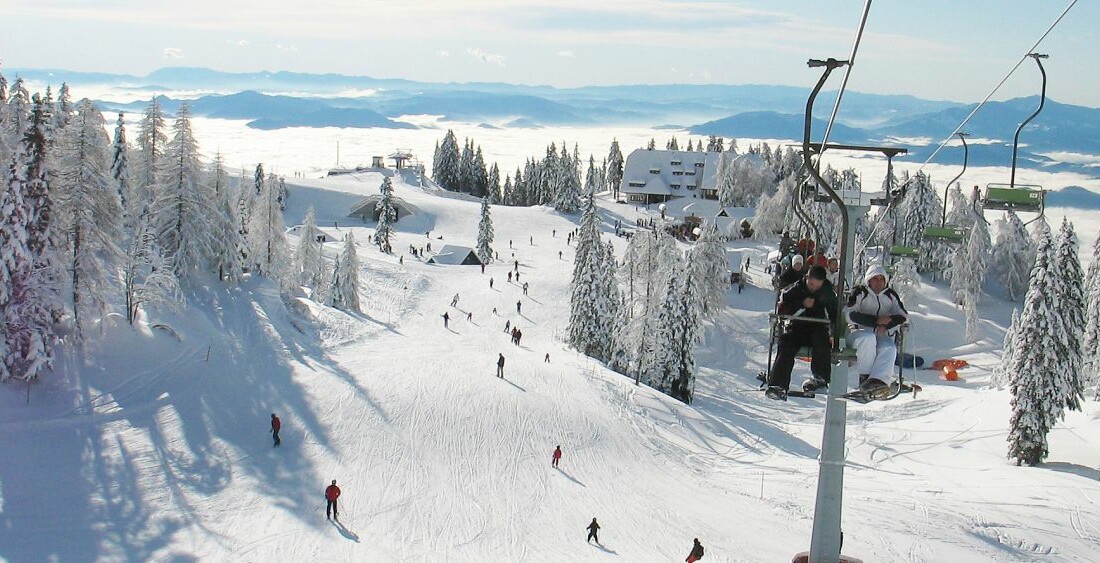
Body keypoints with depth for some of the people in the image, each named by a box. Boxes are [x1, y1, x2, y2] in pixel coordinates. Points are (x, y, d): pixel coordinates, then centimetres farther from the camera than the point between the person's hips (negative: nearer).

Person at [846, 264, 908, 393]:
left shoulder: (890, 295, 13)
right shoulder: (859, 292, -2)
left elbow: (903, 315, 10)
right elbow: (850, 314, -14)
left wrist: (886, 326, -10)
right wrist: (876, 321, -19)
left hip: (881, 335, 4)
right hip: (856, 332, -4)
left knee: (889, 348, -28)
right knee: (869, 337, -36)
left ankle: (880, 379, -45)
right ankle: (864, 376, -28)